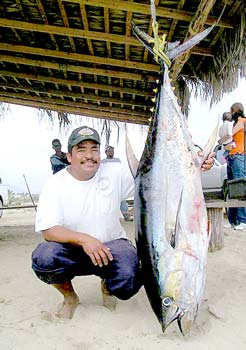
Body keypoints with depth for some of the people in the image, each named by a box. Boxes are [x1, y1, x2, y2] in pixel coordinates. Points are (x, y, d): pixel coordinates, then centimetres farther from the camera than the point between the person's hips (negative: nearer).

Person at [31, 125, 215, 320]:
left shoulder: (115, 172, -8)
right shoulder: (55, 184, -10)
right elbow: (48, 230, -18)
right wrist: (83, 239, -34)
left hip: (111, 245, 1)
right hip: (72, 250, 0)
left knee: (129, 279, -28)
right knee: (44, 257, -30)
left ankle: (108, 286, 14)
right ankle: (69, 296, 5)